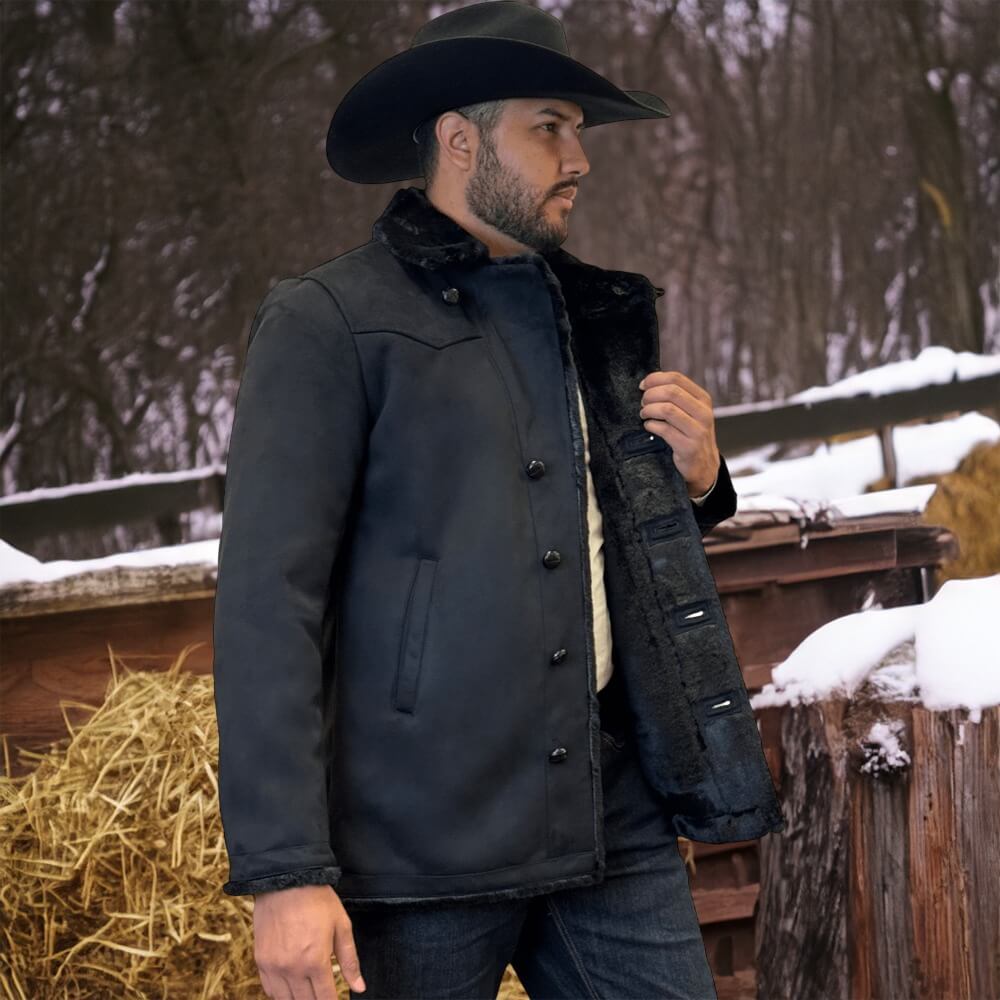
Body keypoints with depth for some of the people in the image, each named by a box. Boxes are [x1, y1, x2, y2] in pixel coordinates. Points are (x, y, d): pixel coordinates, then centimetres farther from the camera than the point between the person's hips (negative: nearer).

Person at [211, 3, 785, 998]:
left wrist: (692, 476, 6)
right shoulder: (328, 322, -3)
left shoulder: (594, 315, 17)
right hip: (430, 835, -5)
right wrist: (286, 871, -17)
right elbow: (268, 602, -10)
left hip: (611, 821, 6)